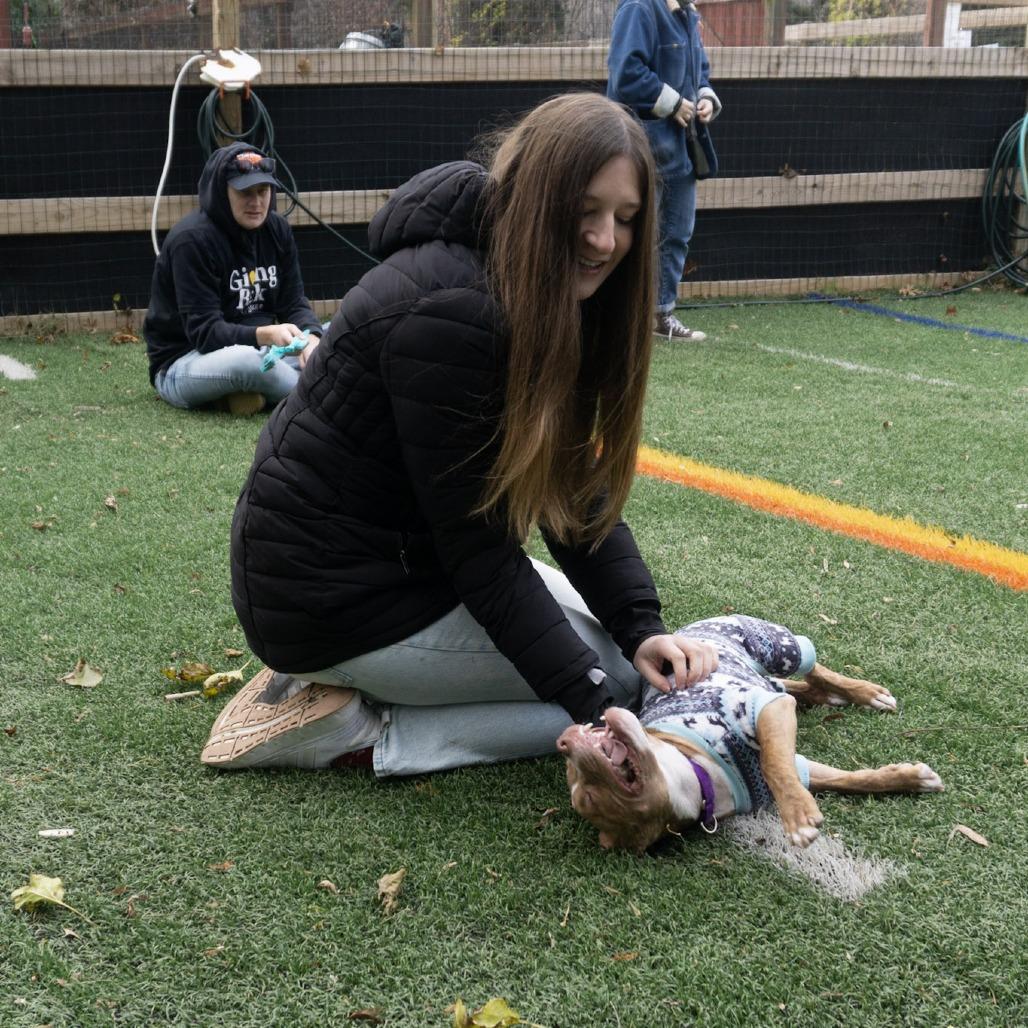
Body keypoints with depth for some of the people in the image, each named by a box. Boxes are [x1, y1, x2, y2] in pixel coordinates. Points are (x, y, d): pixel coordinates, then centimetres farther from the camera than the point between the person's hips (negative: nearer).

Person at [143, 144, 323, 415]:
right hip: (182, 364, -7)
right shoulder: (191, 240, -18)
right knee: (247, 360, -40)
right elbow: (204, 331, -23)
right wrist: (263, 335, -40)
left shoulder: (276, 229, 3)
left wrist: (311, 338, -24)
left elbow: (293, 303, 0)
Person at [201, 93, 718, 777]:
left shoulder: (554, 307, 2)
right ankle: (359, 735, -5)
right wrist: (595, 701, -26)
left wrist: (642, 624, -12)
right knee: (627, 681, -4)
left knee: (637, 656, 19)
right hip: (339, 599, -10)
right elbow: (479, 548, -25)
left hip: (403, 557, 10)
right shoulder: (449, 313, -27)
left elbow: (576, 492, 1)